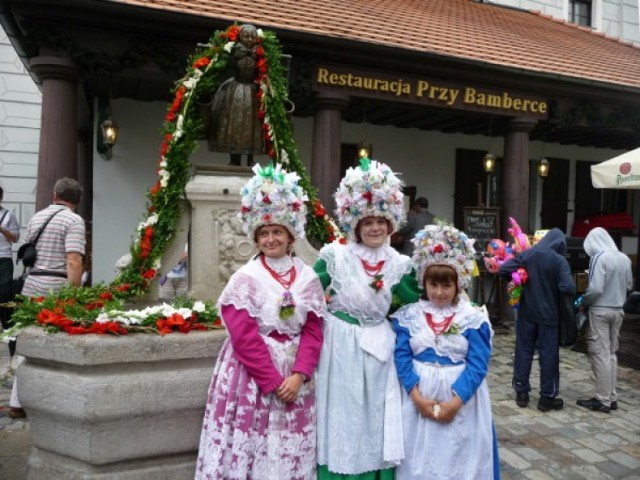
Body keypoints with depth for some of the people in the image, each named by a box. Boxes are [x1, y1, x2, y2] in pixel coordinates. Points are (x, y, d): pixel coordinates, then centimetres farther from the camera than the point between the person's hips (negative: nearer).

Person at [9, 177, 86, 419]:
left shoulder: (36, 217, 15)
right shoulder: (74, 220, -8)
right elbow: (73, 262, -17)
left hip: (31, 283, 6)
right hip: (57, 286, -6)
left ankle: (17, 402, 18)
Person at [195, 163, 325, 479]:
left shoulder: (308, 278, 3)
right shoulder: (245, 278, -9)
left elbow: (313, 331, 1)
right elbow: (245, 337, -13)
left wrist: (299, 374, -11)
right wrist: (273, 381, -14)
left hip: (295, 373, 4)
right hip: (252, 371, -3)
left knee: (291, 450, 12)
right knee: (252, 442, 1)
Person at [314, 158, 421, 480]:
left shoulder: (399, 263, 2)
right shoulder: (335, 254, -7)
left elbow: (416, 304, 5)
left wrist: (393, 285, -8)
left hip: (378, 344, 3)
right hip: (340, 342, -3)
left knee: (375, 416, 13)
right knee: (342, 412, 8)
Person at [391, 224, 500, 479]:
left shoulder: (474, 318, -6)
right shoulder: (408, 316, -3)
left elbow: (478, 364, -10)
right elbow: (402, 356, -6)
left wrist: (455, 401, -17)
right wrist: (417, 396, -16)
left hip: (461, 396, 0)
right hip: (418, 394, 1)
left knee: (459, 455, 11)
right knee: (419, 457, 11)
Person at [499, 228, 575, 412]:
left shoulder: (525, 254, -3)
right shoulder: (560, 260, -12)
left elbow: (503, 270, -9)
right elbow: (568, 288, -21)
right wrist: (571, 289, 1)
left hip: (527, 313, 3)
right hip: (549, 315, -3)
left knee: (523, 351, 11)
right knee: (548, 355, 6)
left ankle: (521, 392, 18)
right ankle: (547, 397, 13)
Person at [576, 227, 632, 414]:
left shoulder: (599, 258, -17)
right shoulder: (625, 259, 5)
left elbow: (595, 289, -22)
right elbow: (629, 286, 14)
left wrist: (583, 302, -6)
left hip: (600, 311, -7)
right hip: (618, 310, 7)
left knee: (600, 354, 0)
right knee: (611, 353, 15)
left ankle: (603, 400, 5)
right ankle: (612, 397, 21)